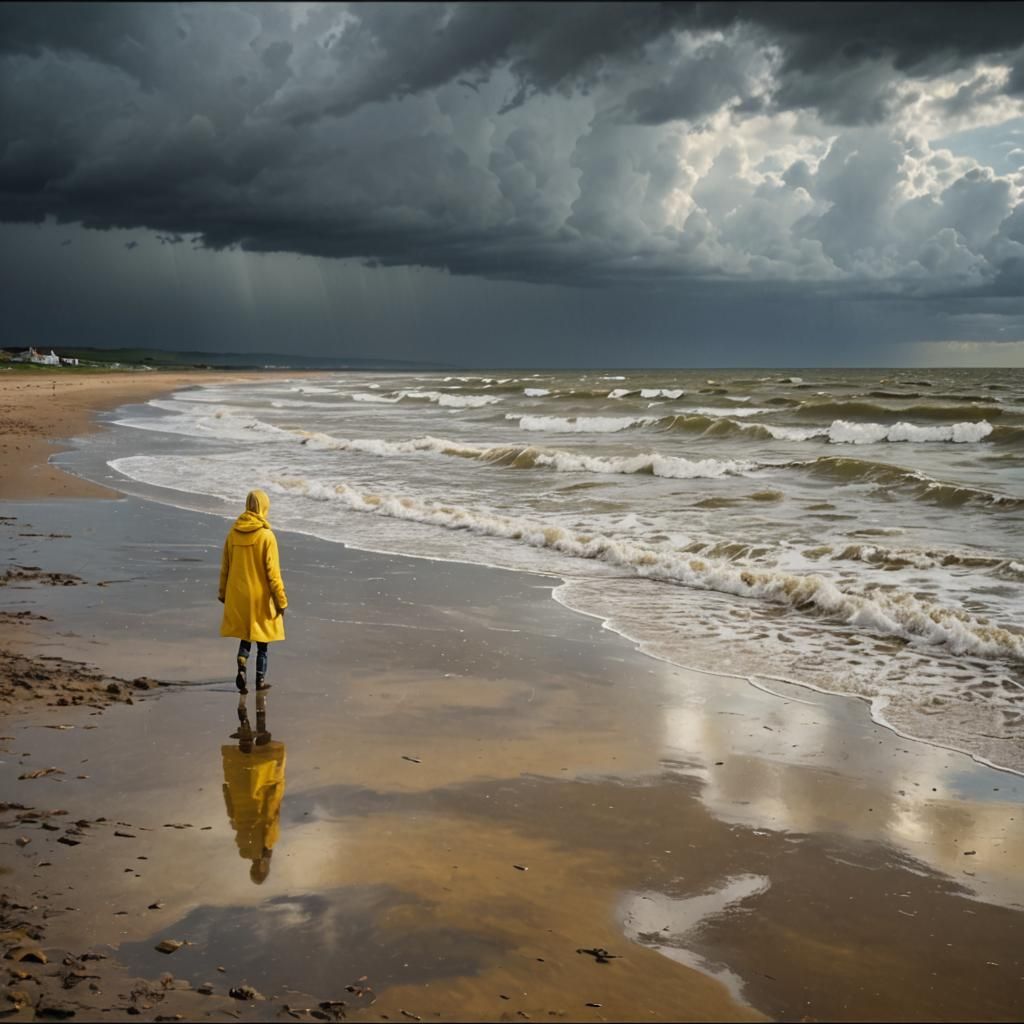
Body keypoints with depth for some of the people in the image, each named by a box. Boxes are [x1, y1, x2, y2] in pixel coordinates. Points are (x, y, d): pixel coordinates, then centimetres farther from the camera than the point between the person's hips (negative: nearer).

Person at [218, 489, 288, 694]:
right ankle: (260, 680, 16)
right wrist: (281, 600, -7)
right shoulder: (266, 536, -15)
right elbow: (272, 572, -14)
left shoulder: (233, 533, -2)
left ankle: (242, 668, -4)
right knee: (262, 640, 11)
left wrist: (223, 593, 19)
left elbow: (225, 567, 6)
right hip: (260, 596, -4)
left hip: (238, 595, 4)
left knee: (245, 635, 18)